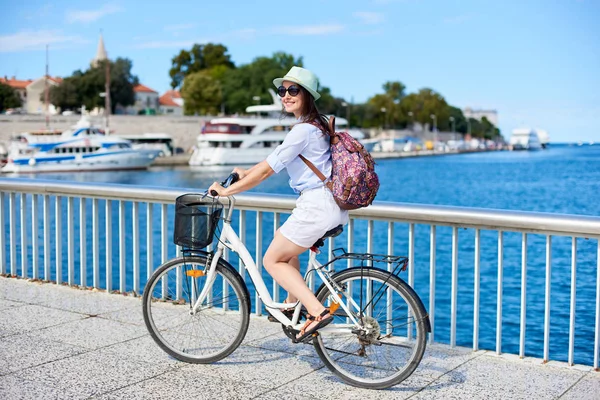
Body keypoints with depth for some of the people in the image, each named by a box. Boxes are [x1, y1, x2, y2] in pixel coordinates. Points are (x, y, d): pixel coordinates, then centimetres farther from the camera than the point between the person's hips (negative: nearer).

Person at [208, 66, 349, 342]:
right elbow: (275, 160, 24)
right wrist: (247, 173, 27)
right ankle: (292, 306, 35)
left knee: (272, 260, 2)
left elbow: (267, 170, -16)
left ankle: (317, 312, -7)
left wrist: (226, 191, -8)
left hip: (316, 206, -10)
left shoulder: (303, 130, -17)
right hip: (332, 205, 10)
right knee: (285, 247, 28)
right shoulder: (316, 123, 13)